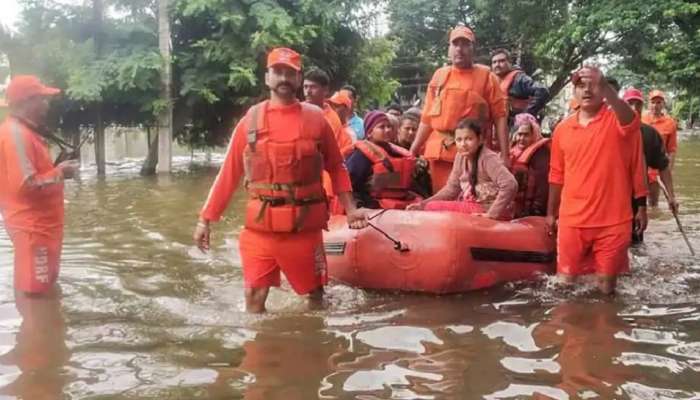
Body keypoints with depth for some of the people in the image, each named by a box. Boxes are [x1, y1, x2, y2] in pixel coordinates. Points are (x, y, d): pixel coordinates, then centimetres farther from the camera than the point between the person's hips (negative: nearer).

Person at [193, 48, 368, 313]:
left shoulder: (316, 119, 3)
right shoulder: (251, 120, 3)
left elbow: (336, 168, 10)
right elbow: (229, 174, 4)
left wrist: (350, 209, 0)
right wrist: (206, 218, 3)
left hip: (304, 226, 0)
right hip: (259, 226, 0)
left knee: (315, 295, 12)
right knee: (254, 297, 2)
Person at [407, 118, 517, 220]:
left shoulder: (488, 158, -18)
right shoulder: (461, 157, 5)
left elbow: (510, 185, -29)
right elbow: (451, 188, 9)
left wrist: (492, 214, -31)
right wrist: (423, 204, -2)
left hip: (486, 210, -7)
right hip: (472, 206, 7)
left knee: (433, 208, -14)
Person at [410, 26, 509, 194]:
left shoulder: (486, 76, 3)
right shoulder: (439, 75, 12)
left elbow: (499, 117, -2)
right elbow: (427, 117, 14)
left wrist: (504, 155, -9)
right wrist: (414, 149, 10)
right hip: (440, 151, 3)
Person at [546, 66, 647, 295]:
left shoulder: (619, 121, -5)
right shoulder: (563, 129, 5)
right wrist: (551, 213, 16)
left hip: (613, 221, -3)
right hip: (572, 220, 3)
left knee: (606, 284, 8)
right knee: (567, 279, 11)